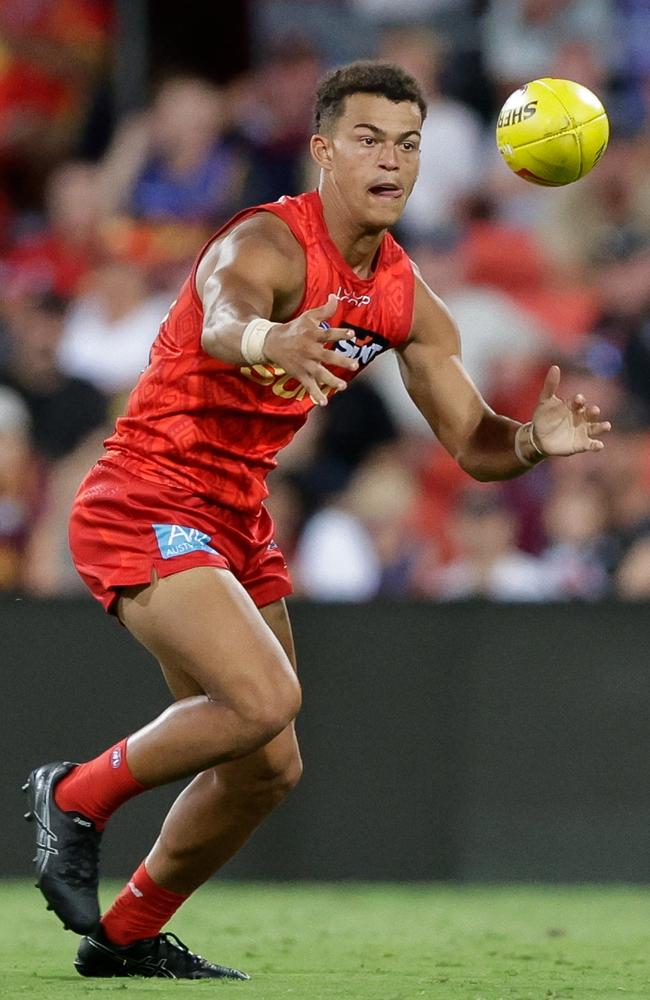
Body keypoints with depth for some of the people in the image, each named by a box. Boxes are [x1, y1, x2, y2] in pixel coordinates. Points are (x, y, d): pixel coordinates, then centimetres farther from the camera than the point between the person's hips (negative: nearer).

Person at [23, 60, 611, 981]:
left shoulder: (406, 299, 4)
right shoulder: (268, 244, -20)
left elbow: (473, 445, 6)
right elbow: (223, 318, -44)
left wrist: (536, 440, -17)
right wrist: (271, 339, -68)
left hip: (236, 523, 9)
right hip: (145, 506, -9)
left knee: (269, 768, 11)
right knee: (266, 699, -27)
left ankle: (128, 936, 30)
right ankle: (77, 797, -4)